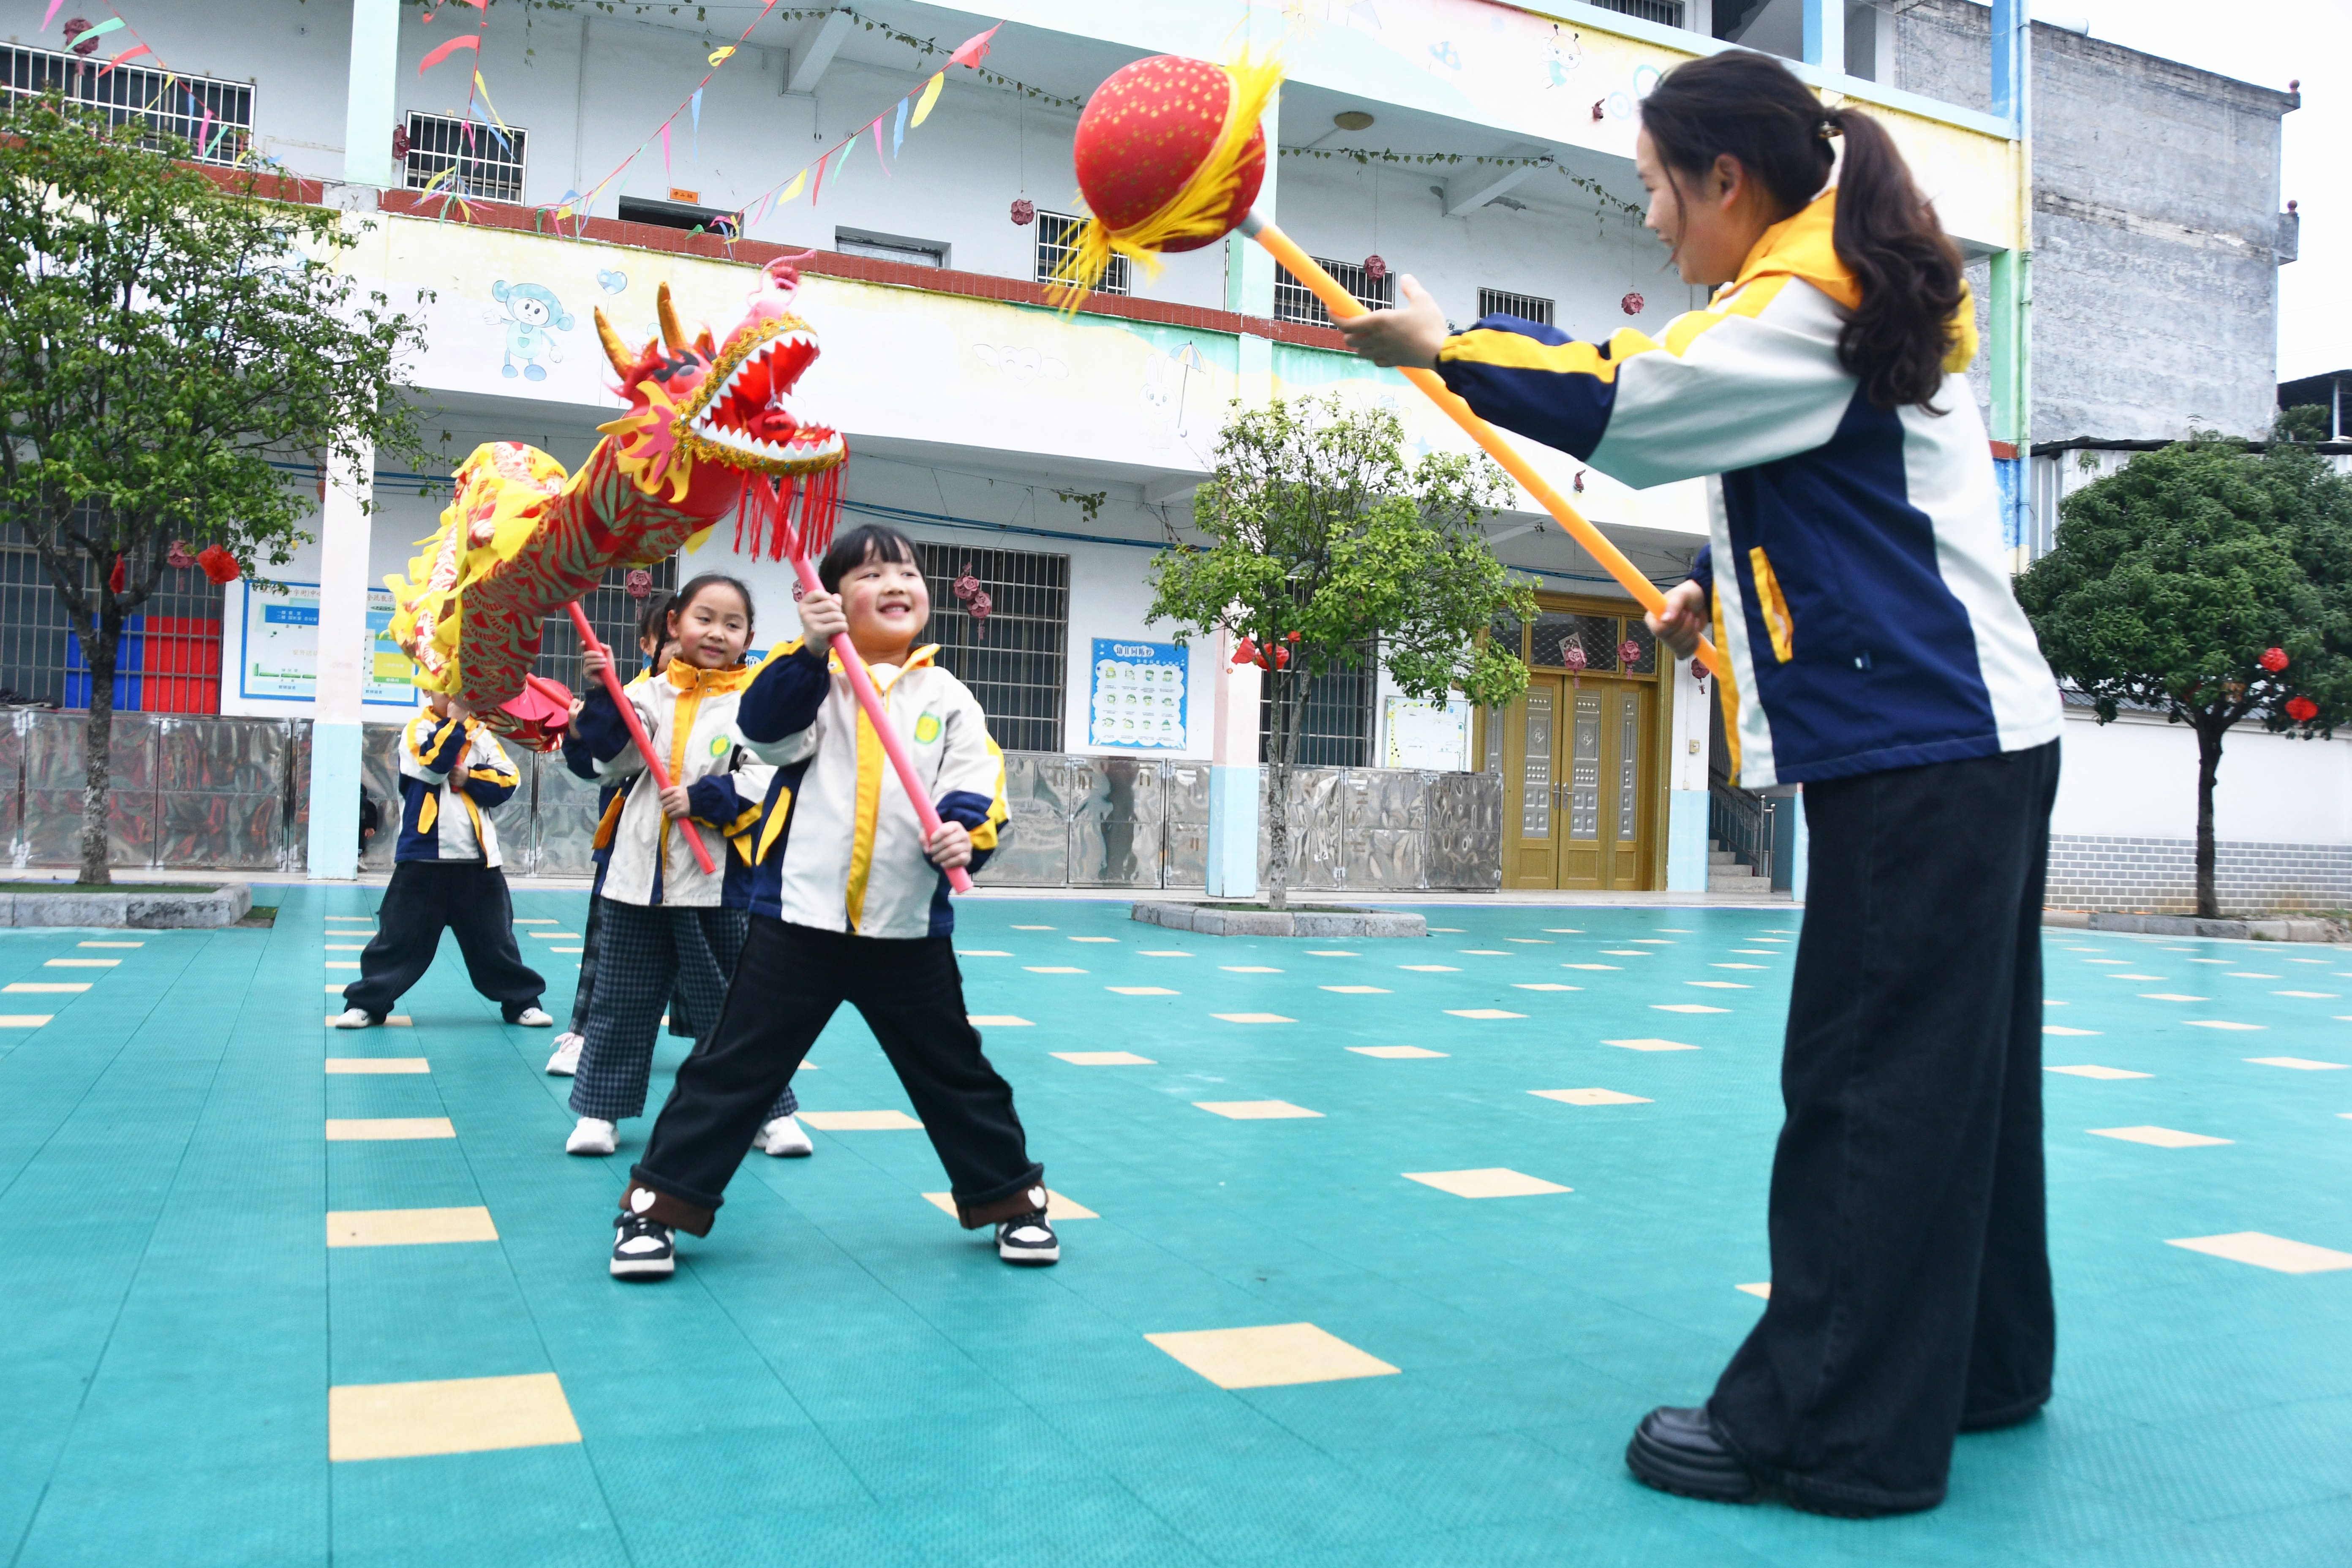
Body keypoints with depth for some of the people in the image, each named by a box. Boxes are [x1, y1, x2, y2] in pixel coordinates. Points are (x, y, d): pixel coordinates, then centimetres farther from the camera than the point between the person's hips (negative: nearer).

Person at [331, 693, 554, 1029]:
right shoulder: (416, 730, 2)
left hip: (477, 858, 2)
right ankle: (367, 1002, 13)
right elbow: (431, 767, -18)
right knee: (401, 935, 2)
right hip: (424, 855, -2)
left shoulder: (482, 734, 10)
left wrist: (470, 779, -13)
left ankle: (521, 1002, 17)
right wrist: (455, 723, -14)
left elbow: (510, 780, 0)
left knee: (494, 938, 9)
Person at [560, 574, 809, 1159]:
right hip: (639, 872, 3)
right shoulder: (649, 692, 5)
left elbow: (764, 778, -10)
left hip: (718, 877, -3)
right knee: (621, 999, 12)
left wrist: (704, 799, -18)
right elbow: (613, 759, -4)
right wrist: (602, 694, -14)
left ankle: (771, 1111, 18)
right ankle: (600, 1109, 24)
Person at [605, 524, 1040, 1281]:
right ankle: (657, 1204, 16)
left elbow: (977, 782, -2)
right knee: (734, 1065, 4)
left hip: (909, 928, 2)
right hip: (799, 915, -1)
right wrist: (810, 650, -27)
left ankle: (1011, 1198, 30)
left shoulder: (946, 696, 7)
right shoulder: (811, 677, 3)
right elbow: (767, 731, -16)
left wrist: (963, 830, -22)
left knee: (955, 1073, 13)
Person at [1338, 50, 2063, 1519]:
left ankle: (1830, 1429, 1)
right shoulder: (1865, 304, 17)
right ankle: (1982, 1364, 30)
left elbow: (1613, 399, -17)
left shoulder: (1804, 314, -13)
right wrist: (1722, 588, 18)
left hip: (1920, 756, -10)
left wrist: (1440, 344, -4)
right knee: (1961, 1074, 16)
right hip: (1979, 742, 10)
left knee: (1870, 1086, -7)